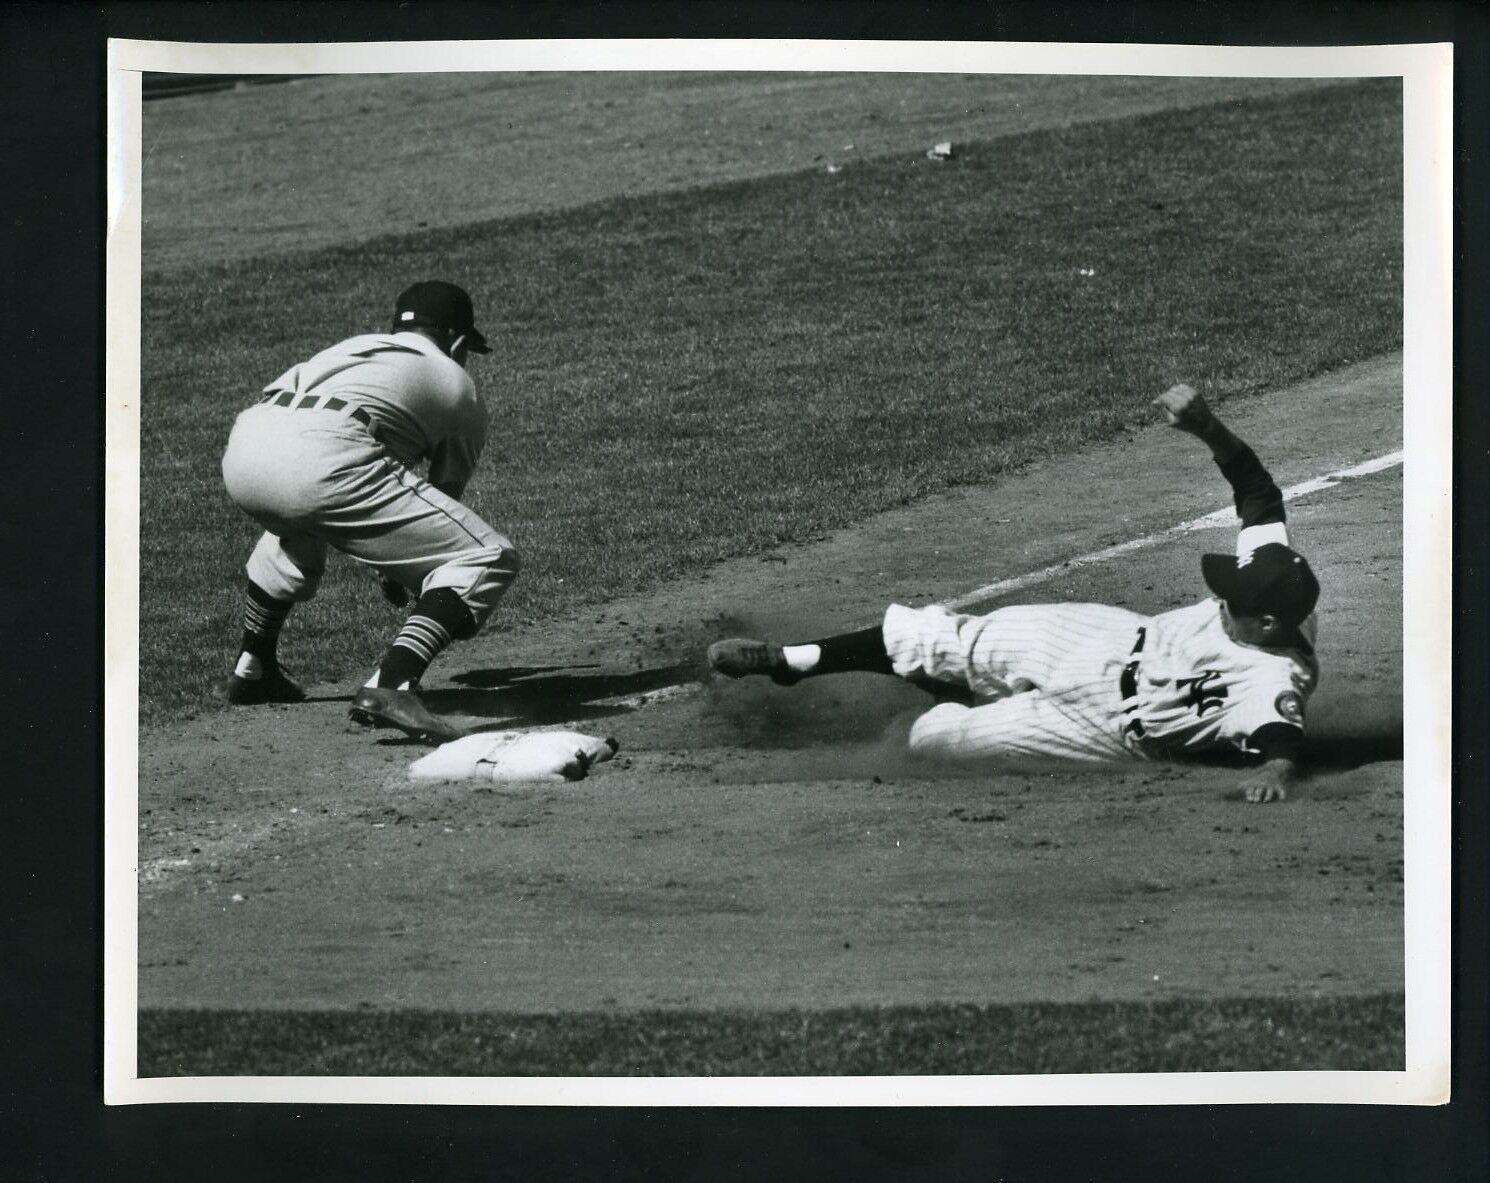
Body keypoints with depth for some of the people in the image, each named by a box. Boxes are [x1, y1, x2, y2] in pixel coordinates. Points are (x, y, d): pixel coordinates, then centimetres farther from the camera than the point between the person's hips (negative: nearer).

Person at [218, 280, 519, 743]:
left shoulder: (350, 346, 40)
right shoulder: (455, 382, 26)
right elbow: (447, 495, 31)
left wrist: (386, 563, 53)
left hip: (239, 454, 7)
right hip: (322, 461, -7)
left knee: (298, 526, 43)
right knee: (488, 558, -1)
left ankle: (251, 669, 45)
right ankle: (391, 686, -20)